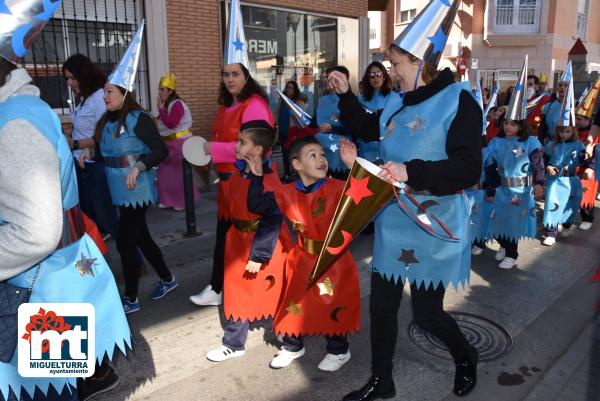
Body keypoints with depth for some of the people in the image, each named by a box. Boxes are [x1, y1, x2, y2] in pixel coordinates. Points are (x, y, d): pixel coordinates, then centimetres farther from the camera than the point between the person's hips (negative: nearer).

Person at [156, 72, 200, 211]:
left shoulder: (177, 104, -17)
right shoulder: (167, 105, 9)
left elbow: (171, 124, -27)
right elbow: (165, 124, 11)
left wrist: (160, 109, -20)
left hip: (180, 144, -9)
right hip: (168, 144, 9)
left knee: (179, 173, -1)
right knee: (165, 173, 11)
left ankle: (183, 202, 12)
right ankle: (168, 200, 22)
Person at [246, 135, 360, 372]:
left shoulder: (337, 188, -14)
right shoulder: (288, 194, -4)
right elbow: (258, 205, 1)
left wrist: (353, 166, -36)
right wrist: (257, 177, -6)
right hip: (302, 260, 4)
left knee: (334, 306, 8)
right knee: (294, 302, 15)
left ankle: (339, 350, 32)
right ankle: (292, 346, 39)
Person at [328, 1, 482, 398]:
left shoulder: (458, 101, -14)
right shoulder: (400, 105, 6)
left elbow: (468, 169, -22)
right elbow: (368, 128, 25)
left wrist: (411, 171, -31)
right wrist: (346, 94, 11)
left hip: (432, 229, -7)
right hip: (393, 225, 7)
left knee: (427, 313, 7)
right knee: (382, 306, 13)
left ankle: (466, 358, 41)